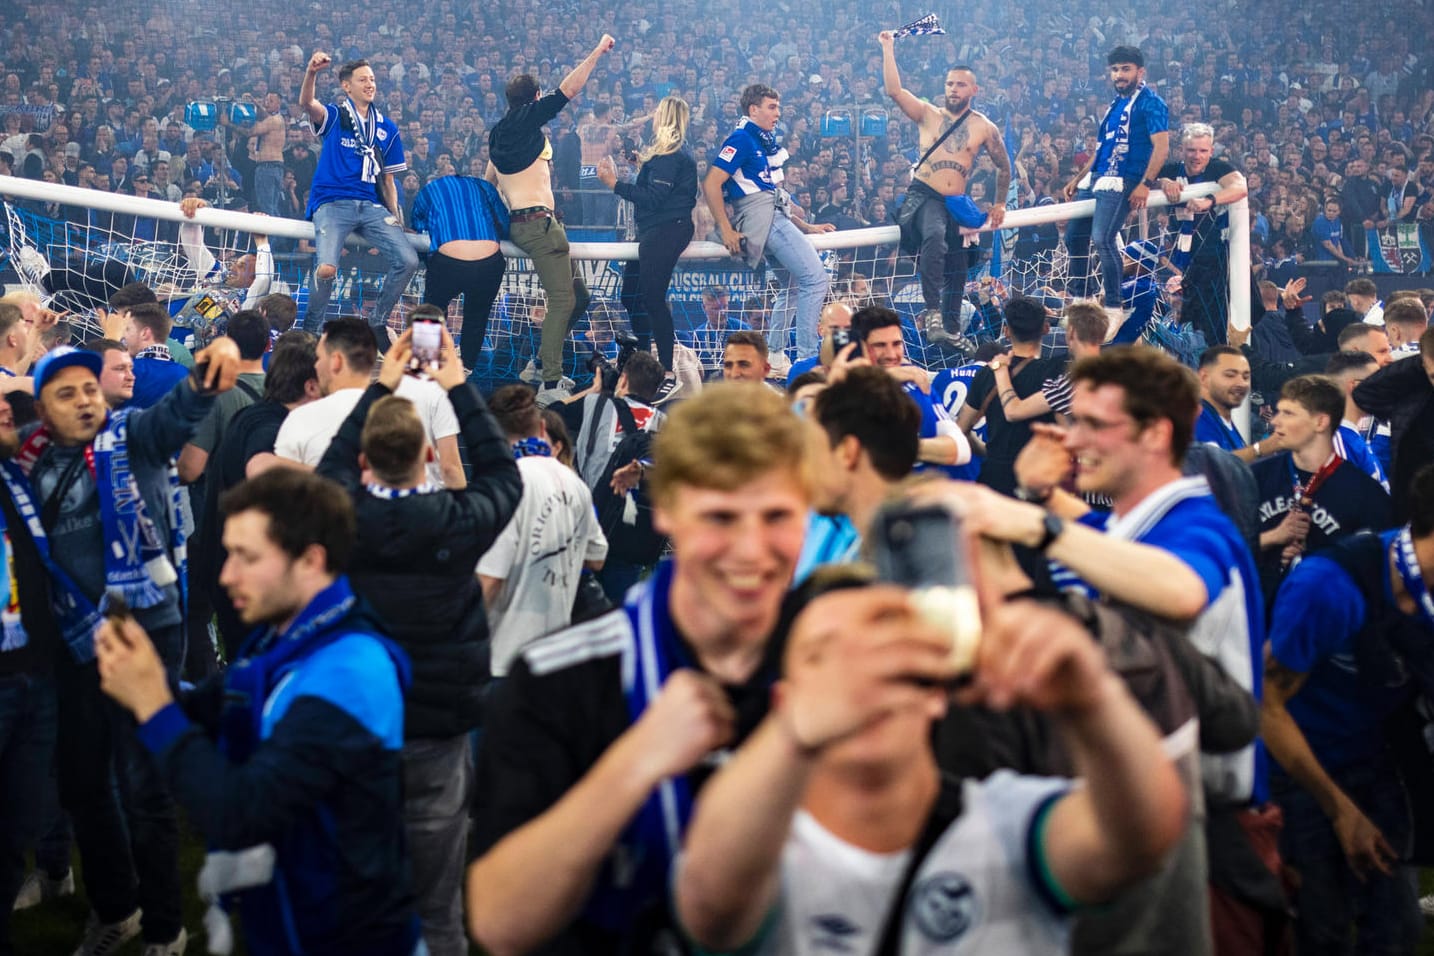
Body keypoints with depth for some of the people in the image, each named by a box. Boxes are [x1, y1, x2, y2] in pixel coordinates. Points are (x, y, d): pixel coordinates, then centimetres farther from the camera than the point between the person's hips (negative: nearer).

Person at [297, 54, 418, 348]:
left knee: (408, 261, -16)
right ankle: (311, 330, -3)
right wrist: (311, 73, -37)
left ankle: (377, 323, 6)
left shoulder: (387, 128, 18)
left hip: (371, 207, 4)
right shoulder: (334, 116, 7)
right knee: (326, 268, -27)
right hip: (332, 203, -4)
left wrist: (396, 218, 11)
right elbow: (306, 105, -17)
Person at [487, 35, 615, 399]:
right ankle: (551, 386, -22)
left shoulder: (499, 132, 20)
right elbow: (569, 89, -8)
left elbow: (488, 183, 29)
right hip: (538, 222, -10)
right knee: (563, 300, -15)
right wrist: (597, 52, -1)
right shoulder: (528, 119, -5)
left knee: (577, 296, 13)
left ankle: (543, 364, 16)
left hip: (518, 222, 10)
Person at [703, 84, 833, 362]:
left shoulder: (764, 141, 20)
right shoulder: (741, 139, -8)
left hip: (776, 215, 10)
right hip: (761, 215, -10)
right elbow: (711, 184, -16)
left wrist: (806, 227, 18)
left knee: (796, 284, 19)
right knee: (816, 279, -15)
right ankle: (806, 358, -16)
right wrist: (726, 231, -18)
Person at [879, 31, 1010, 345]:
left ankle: (951, 328, 21)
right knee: (935, 236, -35)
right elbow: (894, 91, -8)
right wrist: (888, 50, -10)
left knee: (957, 270, 7)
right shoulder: (928, 114, 5)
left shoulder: (985, 128, 7)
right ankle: (932, 310, -38)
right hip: (924, 197, -4)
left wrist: (999, 204, 17)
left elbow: (1004, 167, 19)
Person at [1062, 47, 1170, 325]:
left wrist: (1146, 184, -25)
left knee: (1102, 239, -22)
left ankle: (1114, 309, -15)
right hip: (1094, 180, 9)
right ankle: (1079, 301, 21)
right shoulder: (1116, 103, 19)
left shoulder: (1151, 103, -7)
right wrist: (1077, 179, 21)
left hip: (1121, 182, -9)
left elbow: (1161, 147, -16)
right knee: (1074, 236, 8)